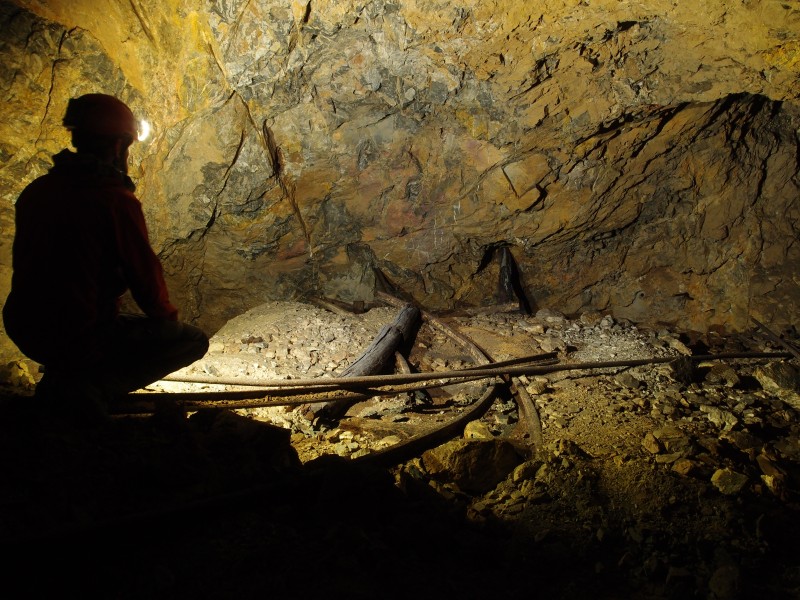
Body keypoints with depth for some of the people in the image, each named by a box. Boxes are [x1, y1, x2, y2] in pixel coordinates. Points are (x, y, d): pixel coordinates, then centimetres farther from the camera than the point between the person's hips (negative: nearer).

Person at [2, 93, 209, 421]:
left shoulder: (35, 191, 4)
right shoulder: (117, 200, -18)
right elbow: (144, 274, -11)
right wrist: (167, 316, 10)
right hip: (80, 339, -8)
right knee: (193, 340, 3)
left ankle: (58, 381, 17)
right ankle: (88, 388, -8)